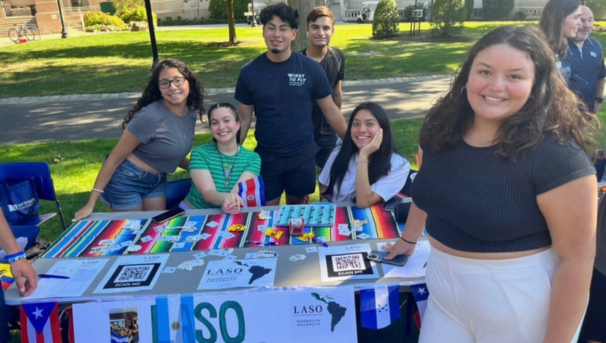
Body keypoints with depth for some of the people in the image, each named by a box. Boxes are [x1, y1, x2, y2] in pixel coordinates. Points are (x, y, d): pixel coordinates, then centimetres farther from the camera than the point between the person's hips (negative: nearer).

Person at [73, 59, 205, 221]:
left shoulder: (191, 113, -5)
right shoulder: (150, 116, -26)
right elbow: (114, 158, -20)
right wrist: (91, 203, -20)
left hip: (157, 181, 7)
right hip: (126, 181, -6)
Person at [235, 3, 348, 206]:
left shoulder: (311, 69, -9)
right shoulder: (249, 72, -6)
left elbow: (331, 112, 0)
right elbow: (244, 119, 1)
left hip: (303, 156, 0)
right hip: (266, 157, 0)